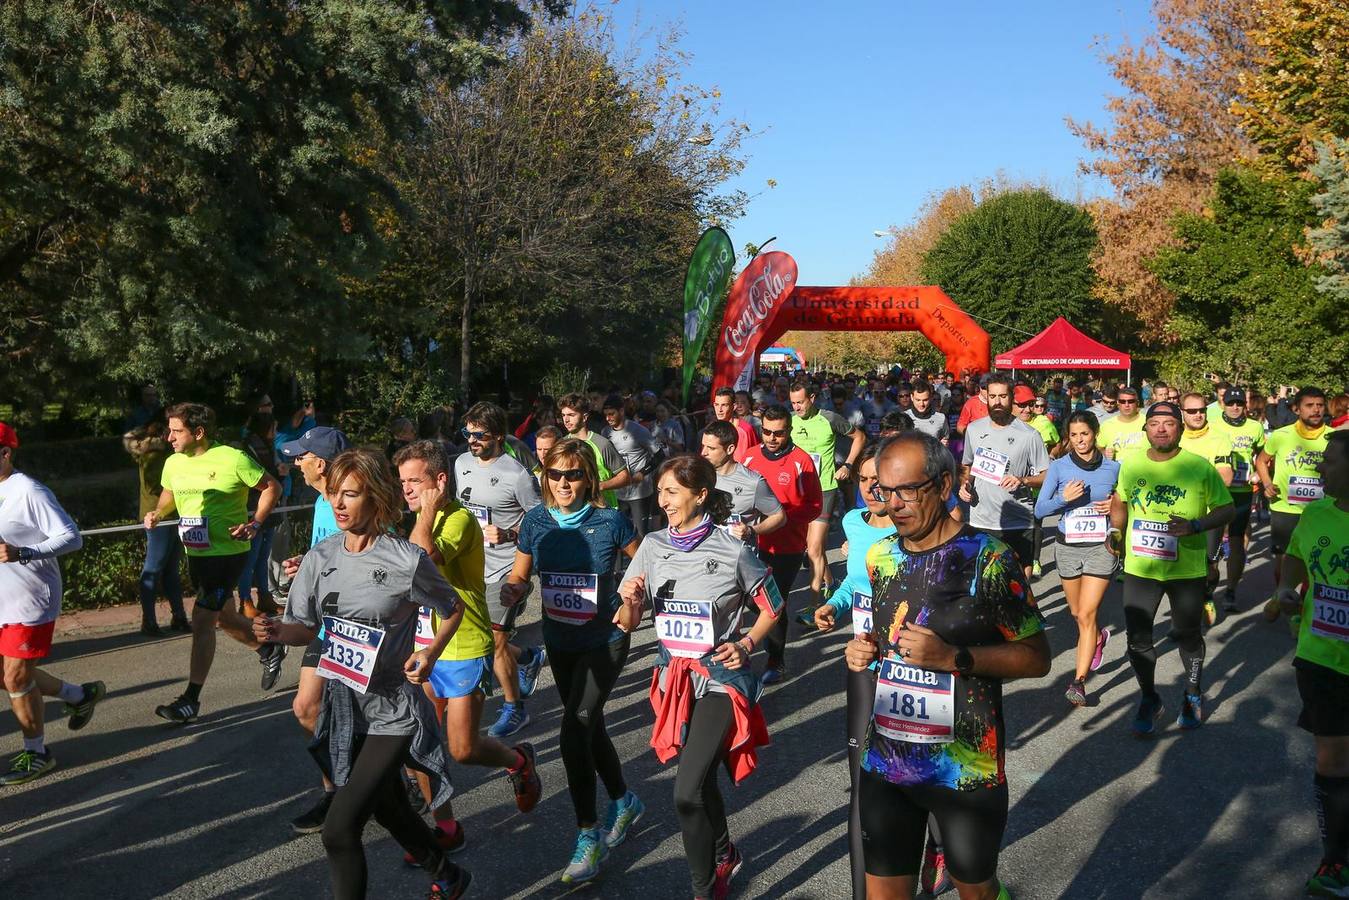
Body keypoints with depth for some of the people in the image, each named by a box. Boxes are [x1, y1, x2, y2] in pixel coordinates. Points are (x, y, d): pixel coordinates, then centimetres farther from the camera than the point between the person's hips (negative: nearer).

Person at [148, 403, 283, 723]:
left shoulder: (233, 459, -16)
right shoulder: (173, 463, 2)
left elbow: (272, 487, -6)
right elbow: (169, 494, 22)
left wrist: (255, 523, -14)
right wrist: (157, 514, 1)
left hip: (228, 551, -7)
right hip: (195, 553, 7)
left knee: (201, 620, -11)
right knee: (225, 618, 19)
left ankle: (191, 699, -4)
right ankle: (269, 651, 45)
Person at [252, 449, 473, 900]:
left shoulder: (407, 561, -17)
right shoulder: (322, 556, -2)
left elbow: (453, 610, -2)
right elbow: (306, 627, 3)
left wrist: (431, 651, -17)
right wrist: (277, 630, -19)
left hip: (392, 713, -6)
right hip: (344, 707, 6)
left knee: (339, 829, -13)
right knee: (389, 809, 24)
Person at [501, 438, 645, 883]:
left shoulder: (610, 521, -17)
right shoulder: (536, 520, -8)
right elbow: (520, 573, 2)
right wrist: (513, 589, -20)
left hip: (605, 641, -5)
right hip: (559, 641, 5)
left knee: (574, 734, -13)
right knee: (589, 727, 19)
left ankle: (589, 834, 5)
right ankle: (624, 802, 43)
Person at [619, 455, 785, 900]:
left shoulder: (733, 551, -12)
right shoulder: (653, 546, -2)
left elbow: (772, 607, 3)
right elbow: (628, 624, 3)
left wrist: (746, 645, -11)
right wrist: (630, 603, -18)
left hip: (720, 679, -5)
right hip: (674, 678, 5)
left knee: (687, 793, -14)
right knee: (700, 780, 20)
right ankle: (725, 855, 47)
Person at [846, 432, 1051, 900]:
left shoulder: (988, 559, -13)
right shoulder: (880, 555, 4)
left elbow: (1036, 658, -10)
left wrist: (953, 658, -23)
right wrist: (866, 650, -2)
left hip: (966, 767, -4)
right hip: (885, 761, 4)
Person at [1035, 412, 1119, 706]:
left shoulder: (1113, 468, -3)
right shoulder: (1059, 467, -3)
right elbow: (1040, 509, -5)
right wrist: (1064, 498, -22)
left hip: (1101, 547, -2)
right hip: (1067, 546, 2)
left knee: (1086, 615, -10)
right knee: (1077, 613, 17)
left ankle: (1078, 681, -5)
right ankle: (1097, 639, 50)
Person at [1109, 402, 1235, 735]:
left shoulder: (1200, 467, -9)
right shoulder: (1130, 463, 2)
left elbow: (1227, 510, -5)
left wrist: (1196, 525, -22)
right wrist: (1116, 531, 3)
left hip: (1187, 569, -2)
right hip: (1139, 567, 2)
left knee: (1187, 635, 14)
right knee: (1137, 637, 6)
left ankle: (1193, 695, 39)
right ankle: (1149, 699, 28)